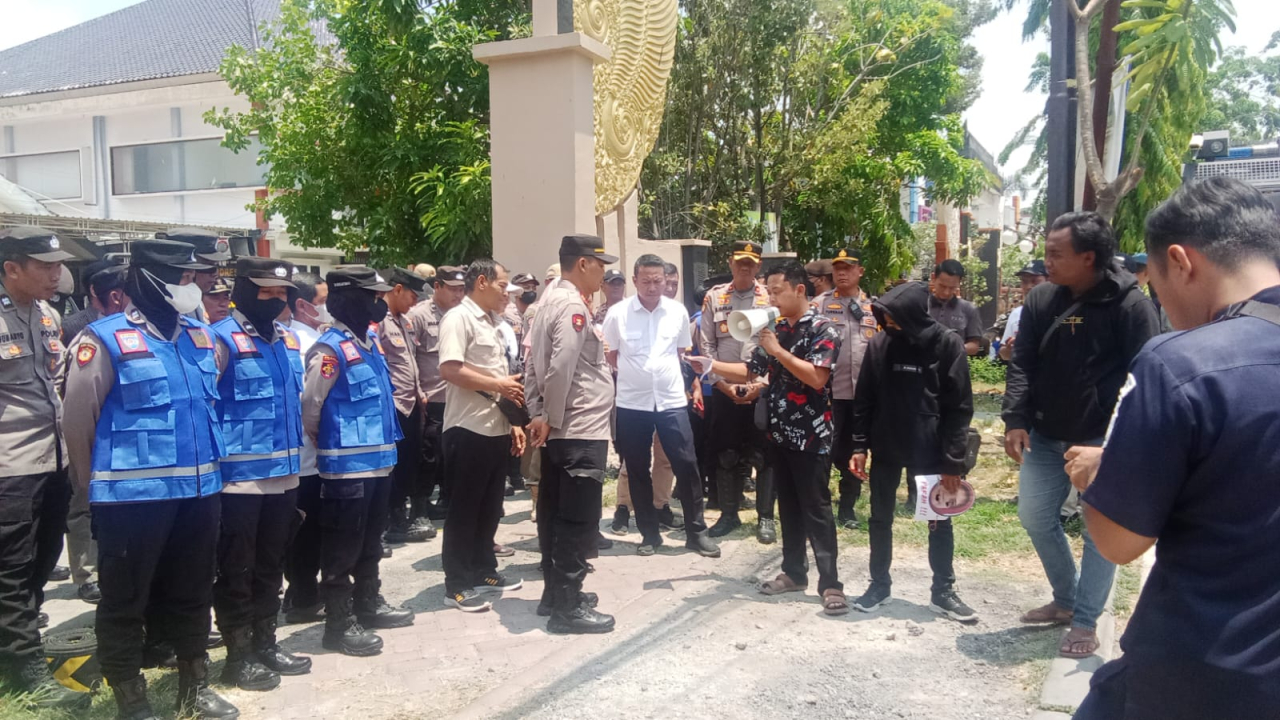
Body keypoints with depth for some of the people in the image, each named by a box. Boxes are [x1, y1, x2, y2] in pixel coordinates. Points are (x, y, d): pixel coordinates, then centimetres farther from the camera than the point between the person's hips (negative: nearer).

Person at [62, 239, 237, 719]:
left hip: (200, 491, 6)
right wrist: (101, 486, 0)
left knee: (192, 593, 17)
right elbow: (78, 421, -7)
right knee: (125, 600, 7)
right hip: (133, 497, -6)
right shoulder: (105, 340, -10)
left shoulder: (203, 338, 8)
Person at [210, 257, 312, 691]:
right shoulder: (223, 339, -11)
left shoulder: (289, 340, 11)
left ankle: (265, 644, 29)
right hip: (241, 475, -7)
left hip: (284, 472, 7)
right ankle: (238, 656, 16)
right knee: (237, 570, 5)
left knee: (270, 566, 17)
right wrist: (219, 458, -13)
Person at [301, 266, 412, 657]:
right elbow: (309, 406, -13)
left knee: (370, 540, 19)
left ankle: (369, 604, 33)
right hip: (347, 464, -8)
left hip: (378, 459, 8)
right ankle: (339, 624, 12)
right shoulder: (330, 349, -16)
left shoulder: (371, 340, 10)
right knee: (343, 547, 2)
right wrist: (325, 447, 1)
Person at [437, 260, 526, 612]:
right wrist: (498, 385, -16)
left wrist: (513, 421, 14)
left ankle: (483, 570, 28)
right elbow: (450, 370, -23)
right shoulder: (458, 318, -10)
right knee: (464, 508, 0)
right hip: (468, 428, -9)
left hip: (497, 428, 9)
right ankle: (456, 585, 9)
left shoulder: (493, 323, 17)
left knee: (490, 506, 16)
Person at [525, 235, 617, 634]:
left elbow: (534, 364, 13)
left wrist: (538, 414, 9)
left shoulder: (550, 300, 13)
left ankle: (556, 592, 26)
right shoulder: (572, 305, -17)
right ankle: (567, 607, 5)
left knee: (556, 514, 15)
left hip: (559, 430, 10)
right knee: (579, 520, -3)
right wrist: (553, 419, -14)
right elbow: (561, 369, -25)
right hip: (581, 430, -10)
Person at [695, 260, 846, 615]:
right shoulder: (777, 328, 11)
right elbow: (751, 370, 12)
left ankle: (830, 584, 4)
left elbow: (817, 377, -23)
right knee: (788, 507, 14)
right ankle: (794, 572, 25)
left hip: (810, 436, -7)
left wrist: (777, 350, -20)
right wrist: (711, 365, -1)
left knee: (816, 510, -3)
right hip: (779, 433, 7)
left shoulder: (822, 329, -10)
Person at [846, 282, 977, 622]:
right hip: (885, 448, 3)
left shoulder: (947, 345, -11)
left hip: (929, 450, -3)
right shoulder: (879, 344, -2)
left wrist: (952, 461, -12)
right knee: (881, 519, 12)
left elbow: (960, 407, -9)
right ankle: (879, 584, 27)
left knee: (940, 522, 9)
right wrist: (859, 445, -2)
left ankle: (943, 591, 23)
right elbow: (864, 399, 3)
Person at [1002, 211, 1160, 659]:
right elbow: (1022, 365, 0)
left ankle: (1086, 623, 16)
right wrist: (1016, 419, -12)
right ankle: (1066, 599, 32)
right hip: (1045, 436, 6)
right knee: (1035, 516, 12)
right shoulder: (1040, 300, 0)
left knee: (1100, 530, 3)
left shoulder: (1131, 306, -15)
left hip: (1103, 441, -5)